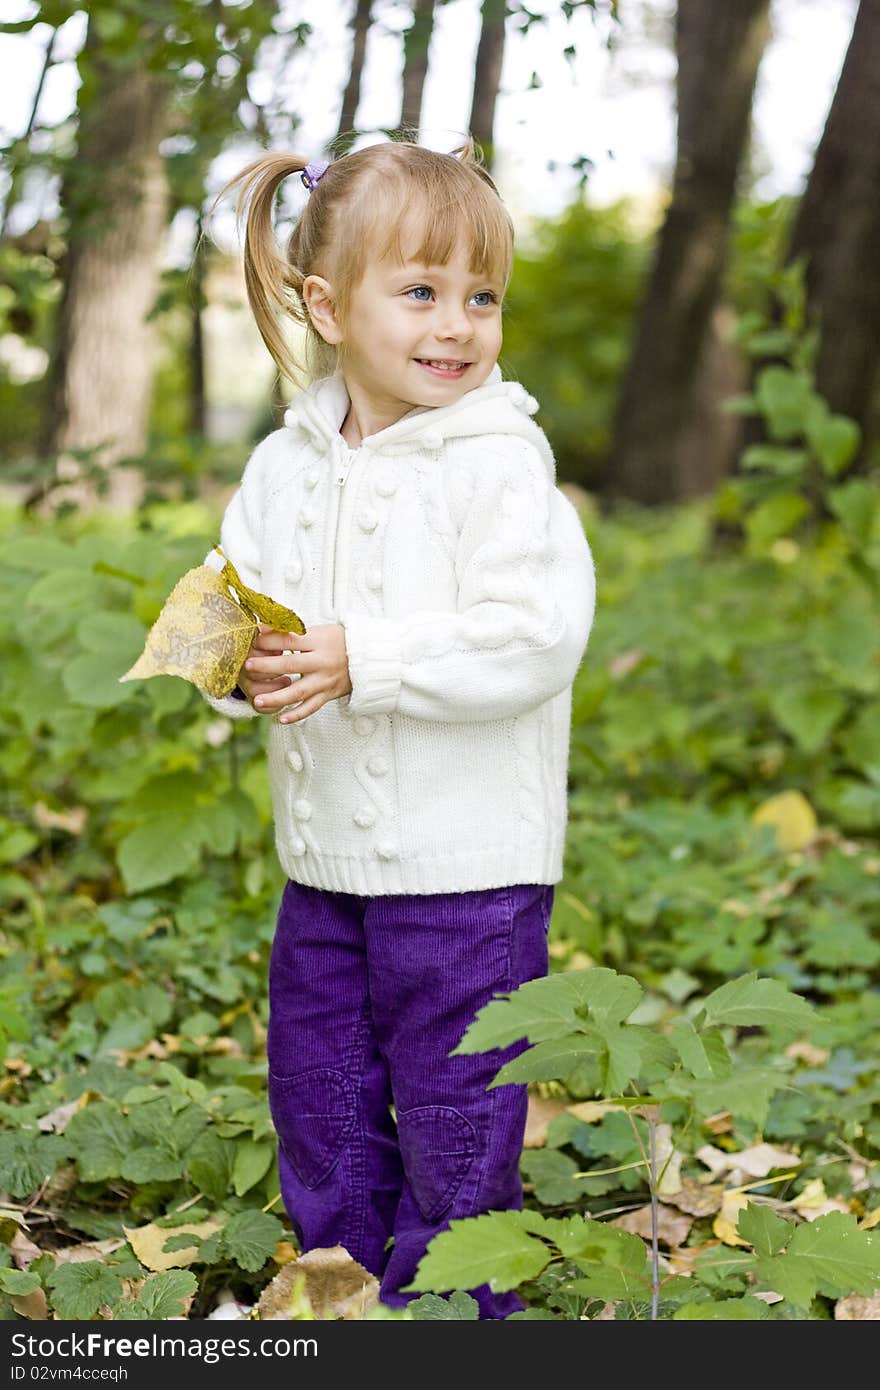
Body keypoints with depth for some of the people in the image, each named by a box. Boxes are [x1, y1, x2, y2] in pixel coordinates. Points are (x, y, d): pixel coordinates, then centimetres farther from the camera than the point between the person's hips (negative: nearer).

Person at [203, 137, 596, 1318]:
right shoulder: (284, 465, 5)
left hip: (470, 864, -6)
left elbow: (534, 638, -22)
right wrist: (245, 662, -11)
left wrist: (360, 659, -26)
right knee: (318, 1103, 18)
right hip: (323, 858, 6)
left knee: (454, 1124, 5)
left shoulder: (500, 458, -13)